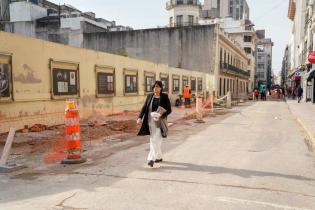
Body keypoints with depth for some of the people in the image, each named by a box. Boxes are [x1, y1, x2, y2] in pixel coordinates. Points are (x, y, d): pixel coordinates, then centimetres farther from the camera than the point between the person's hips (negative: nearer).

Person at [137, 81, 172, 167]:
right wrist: (140, 117, -11)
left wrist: (161, 116, -21)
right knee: (153, 140, 9)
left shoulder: (164, 97, -3)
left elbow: (169, 110, -4)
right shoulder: (149, 96, 6)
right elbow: (144, 107, 3)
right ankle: (159, 157, 25)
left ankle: (151, 158, -13)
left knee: (156, 140, -12)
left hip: (160, 121, -4)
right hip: (151, 120, 4)